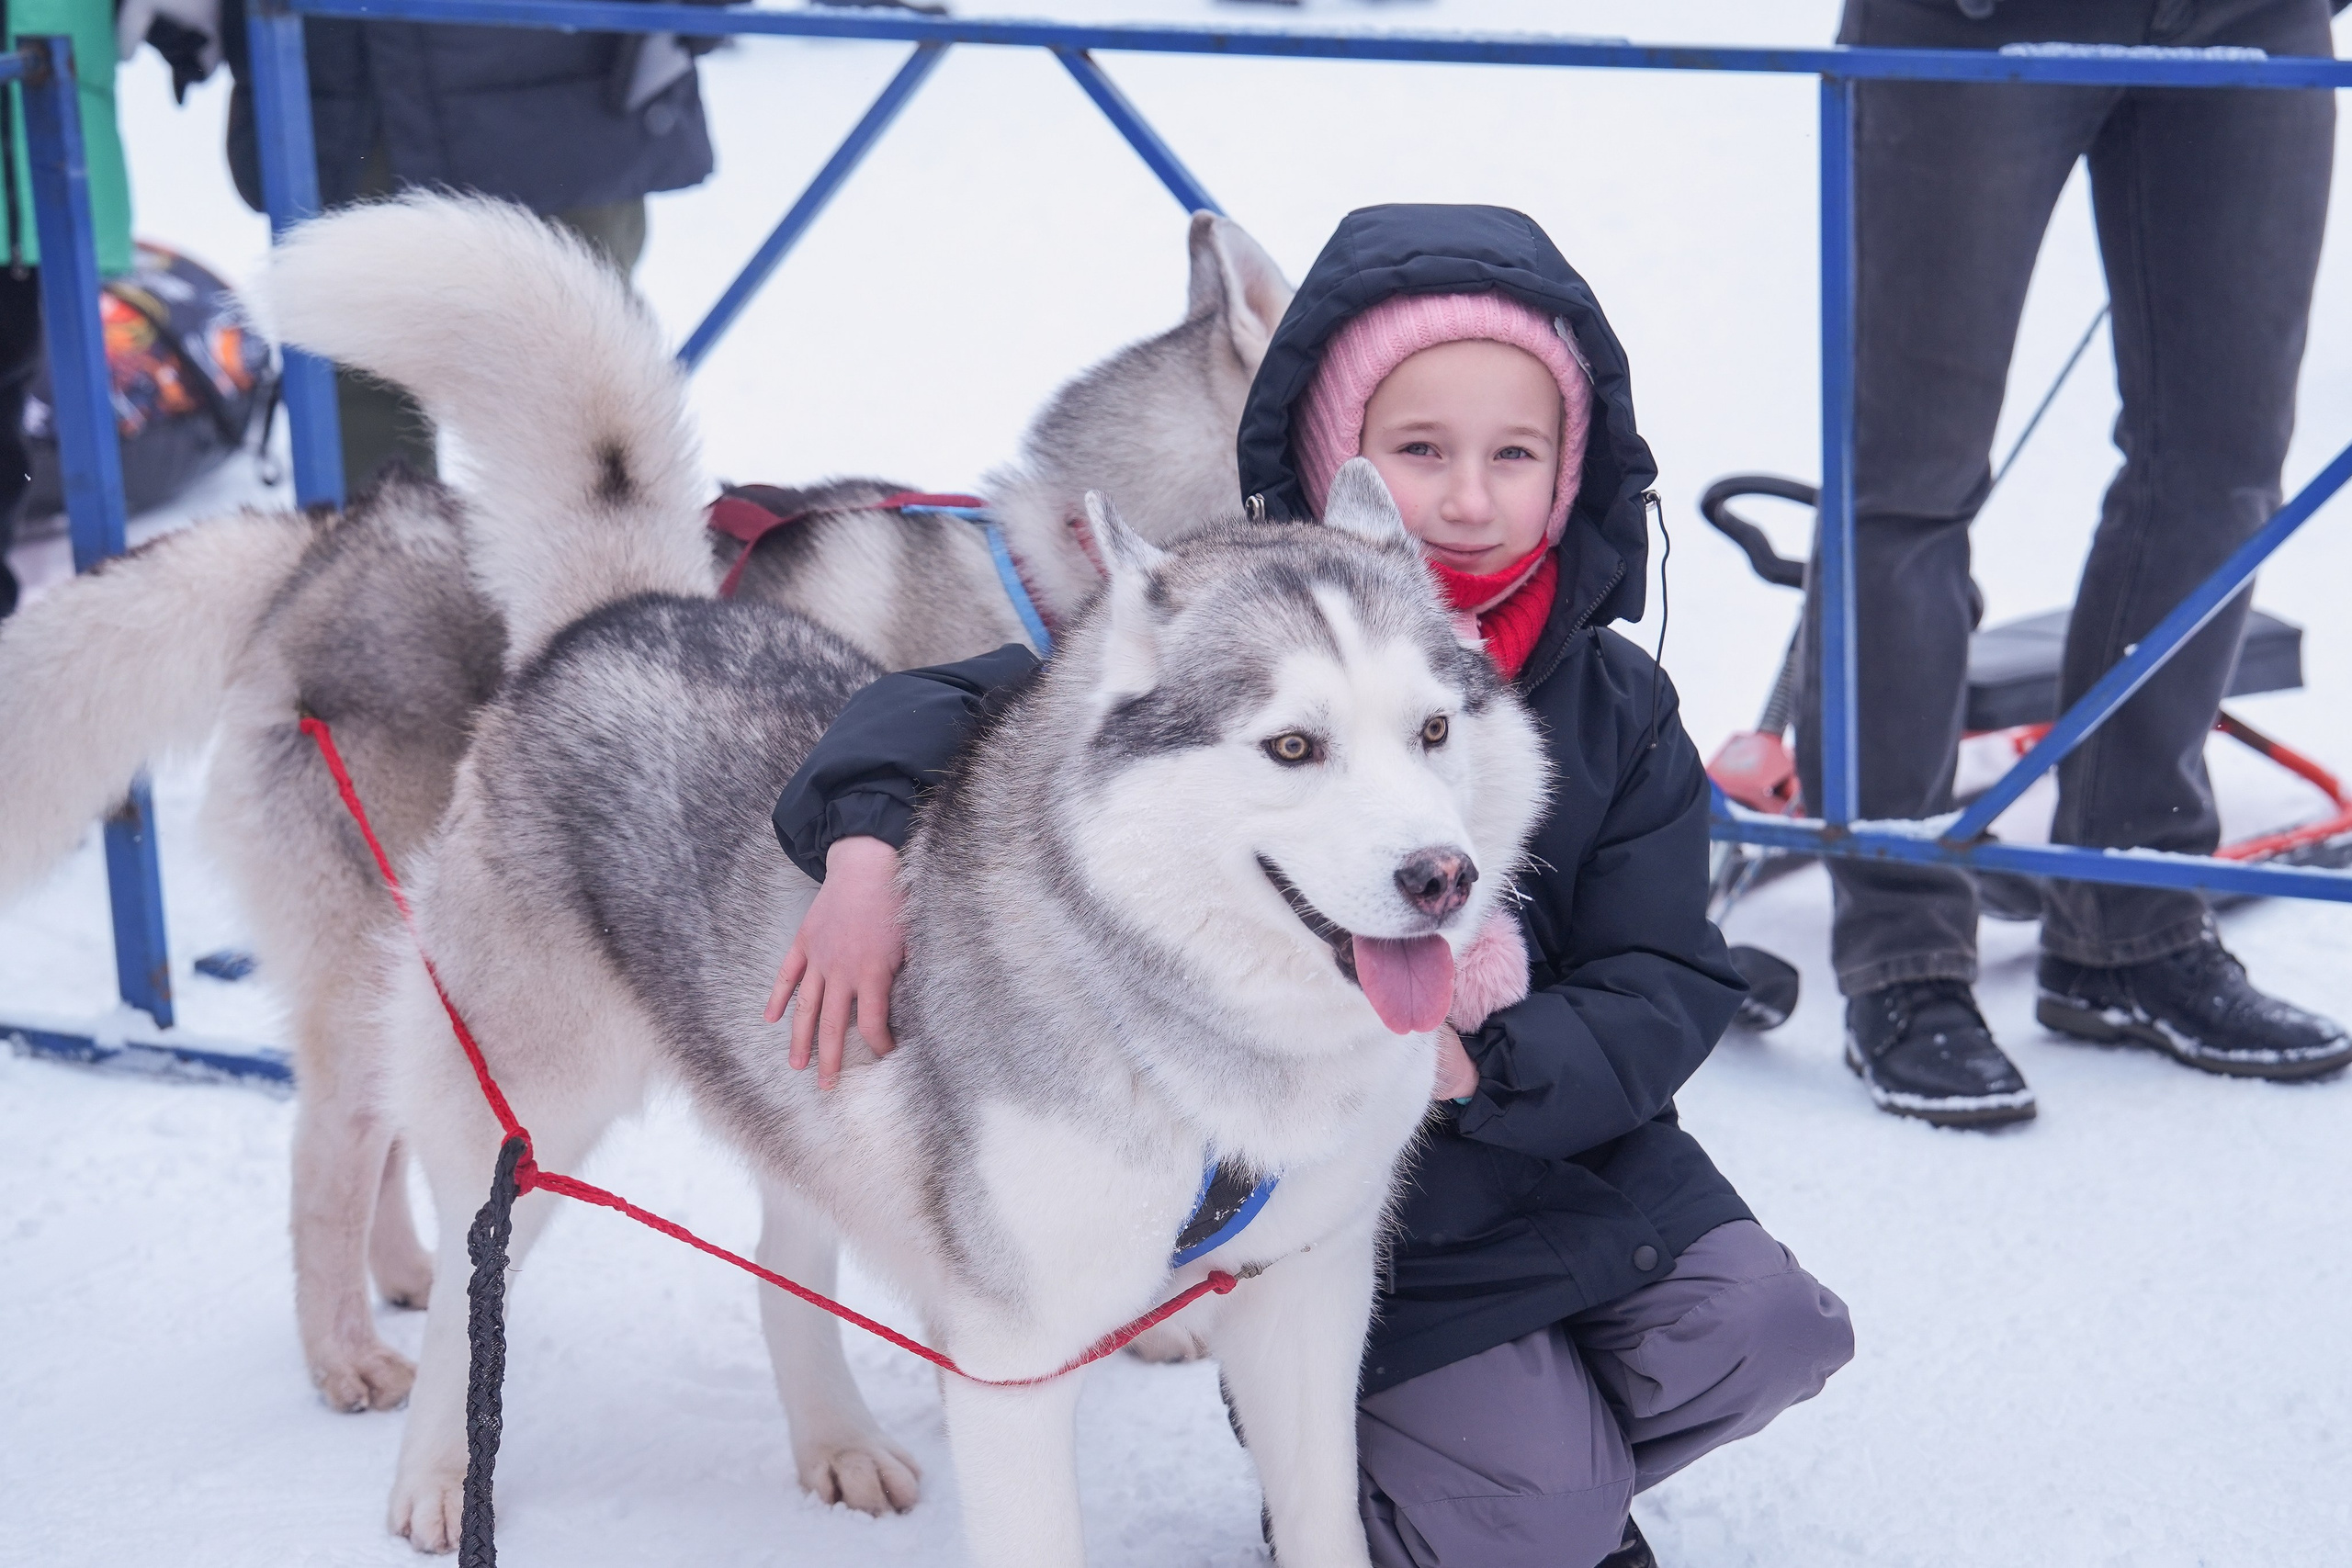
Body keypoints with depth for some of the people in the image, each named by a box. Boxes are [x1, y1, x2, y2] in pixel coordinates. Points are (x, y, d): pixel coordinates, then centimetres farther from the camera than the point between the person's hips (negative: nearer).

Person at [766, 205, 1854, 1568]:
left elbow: (1670, 988, -7)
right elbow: (959, 705, -11)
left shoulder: (1615, 708, -3)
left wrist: (1479, 1062, -25)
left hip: (1569, 1142, 4)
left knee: (1763, 1340, -15)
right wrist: (868, 846, -33)